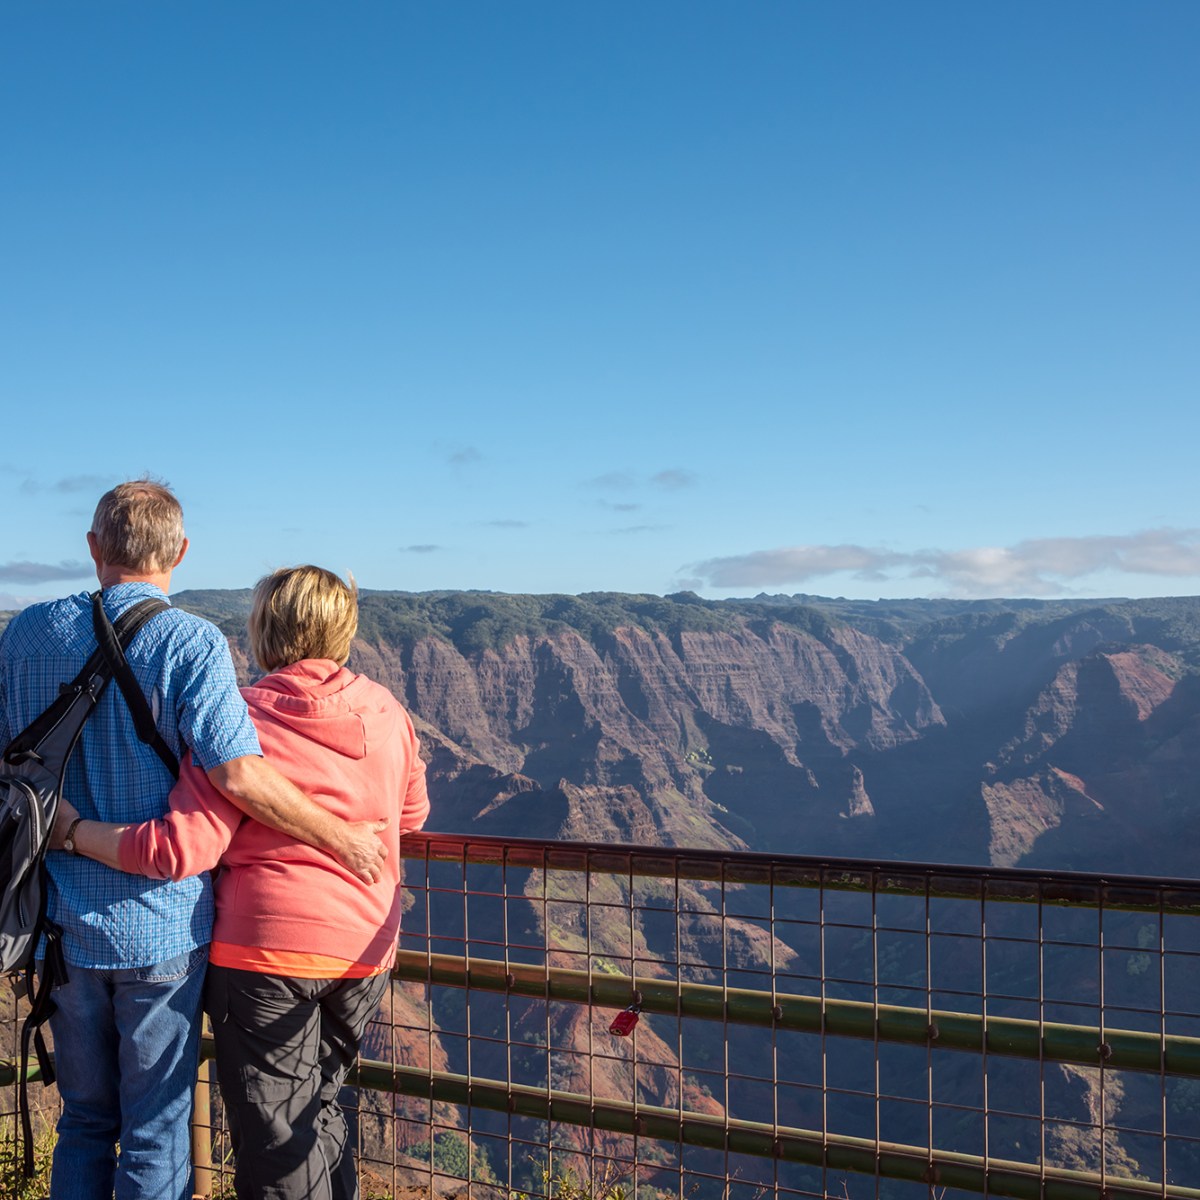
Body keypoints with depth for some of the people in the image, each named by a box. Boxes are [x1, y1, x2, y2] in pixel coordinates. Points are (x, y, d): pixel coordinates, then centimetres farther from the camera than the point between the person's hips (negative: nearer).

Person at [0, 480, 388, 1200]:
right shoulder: (190, 642, -14)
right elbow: (238, 773, -23)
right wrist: (343, 839, -13)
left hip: (65, 922, 5)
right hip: (160, 924, -4)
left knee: (84, 1122, 21)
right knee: (156, 1134, 9)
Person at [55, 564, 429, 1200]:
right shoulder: (388, 712, 2)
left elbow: (183, 848, -21)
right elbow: (411, 815, 17)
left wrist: (73, 829, -11)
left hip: (268, 950, -5)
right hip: (364, 952, 5)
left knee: (275, 1136, 7)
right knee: (318, 1109, 23)